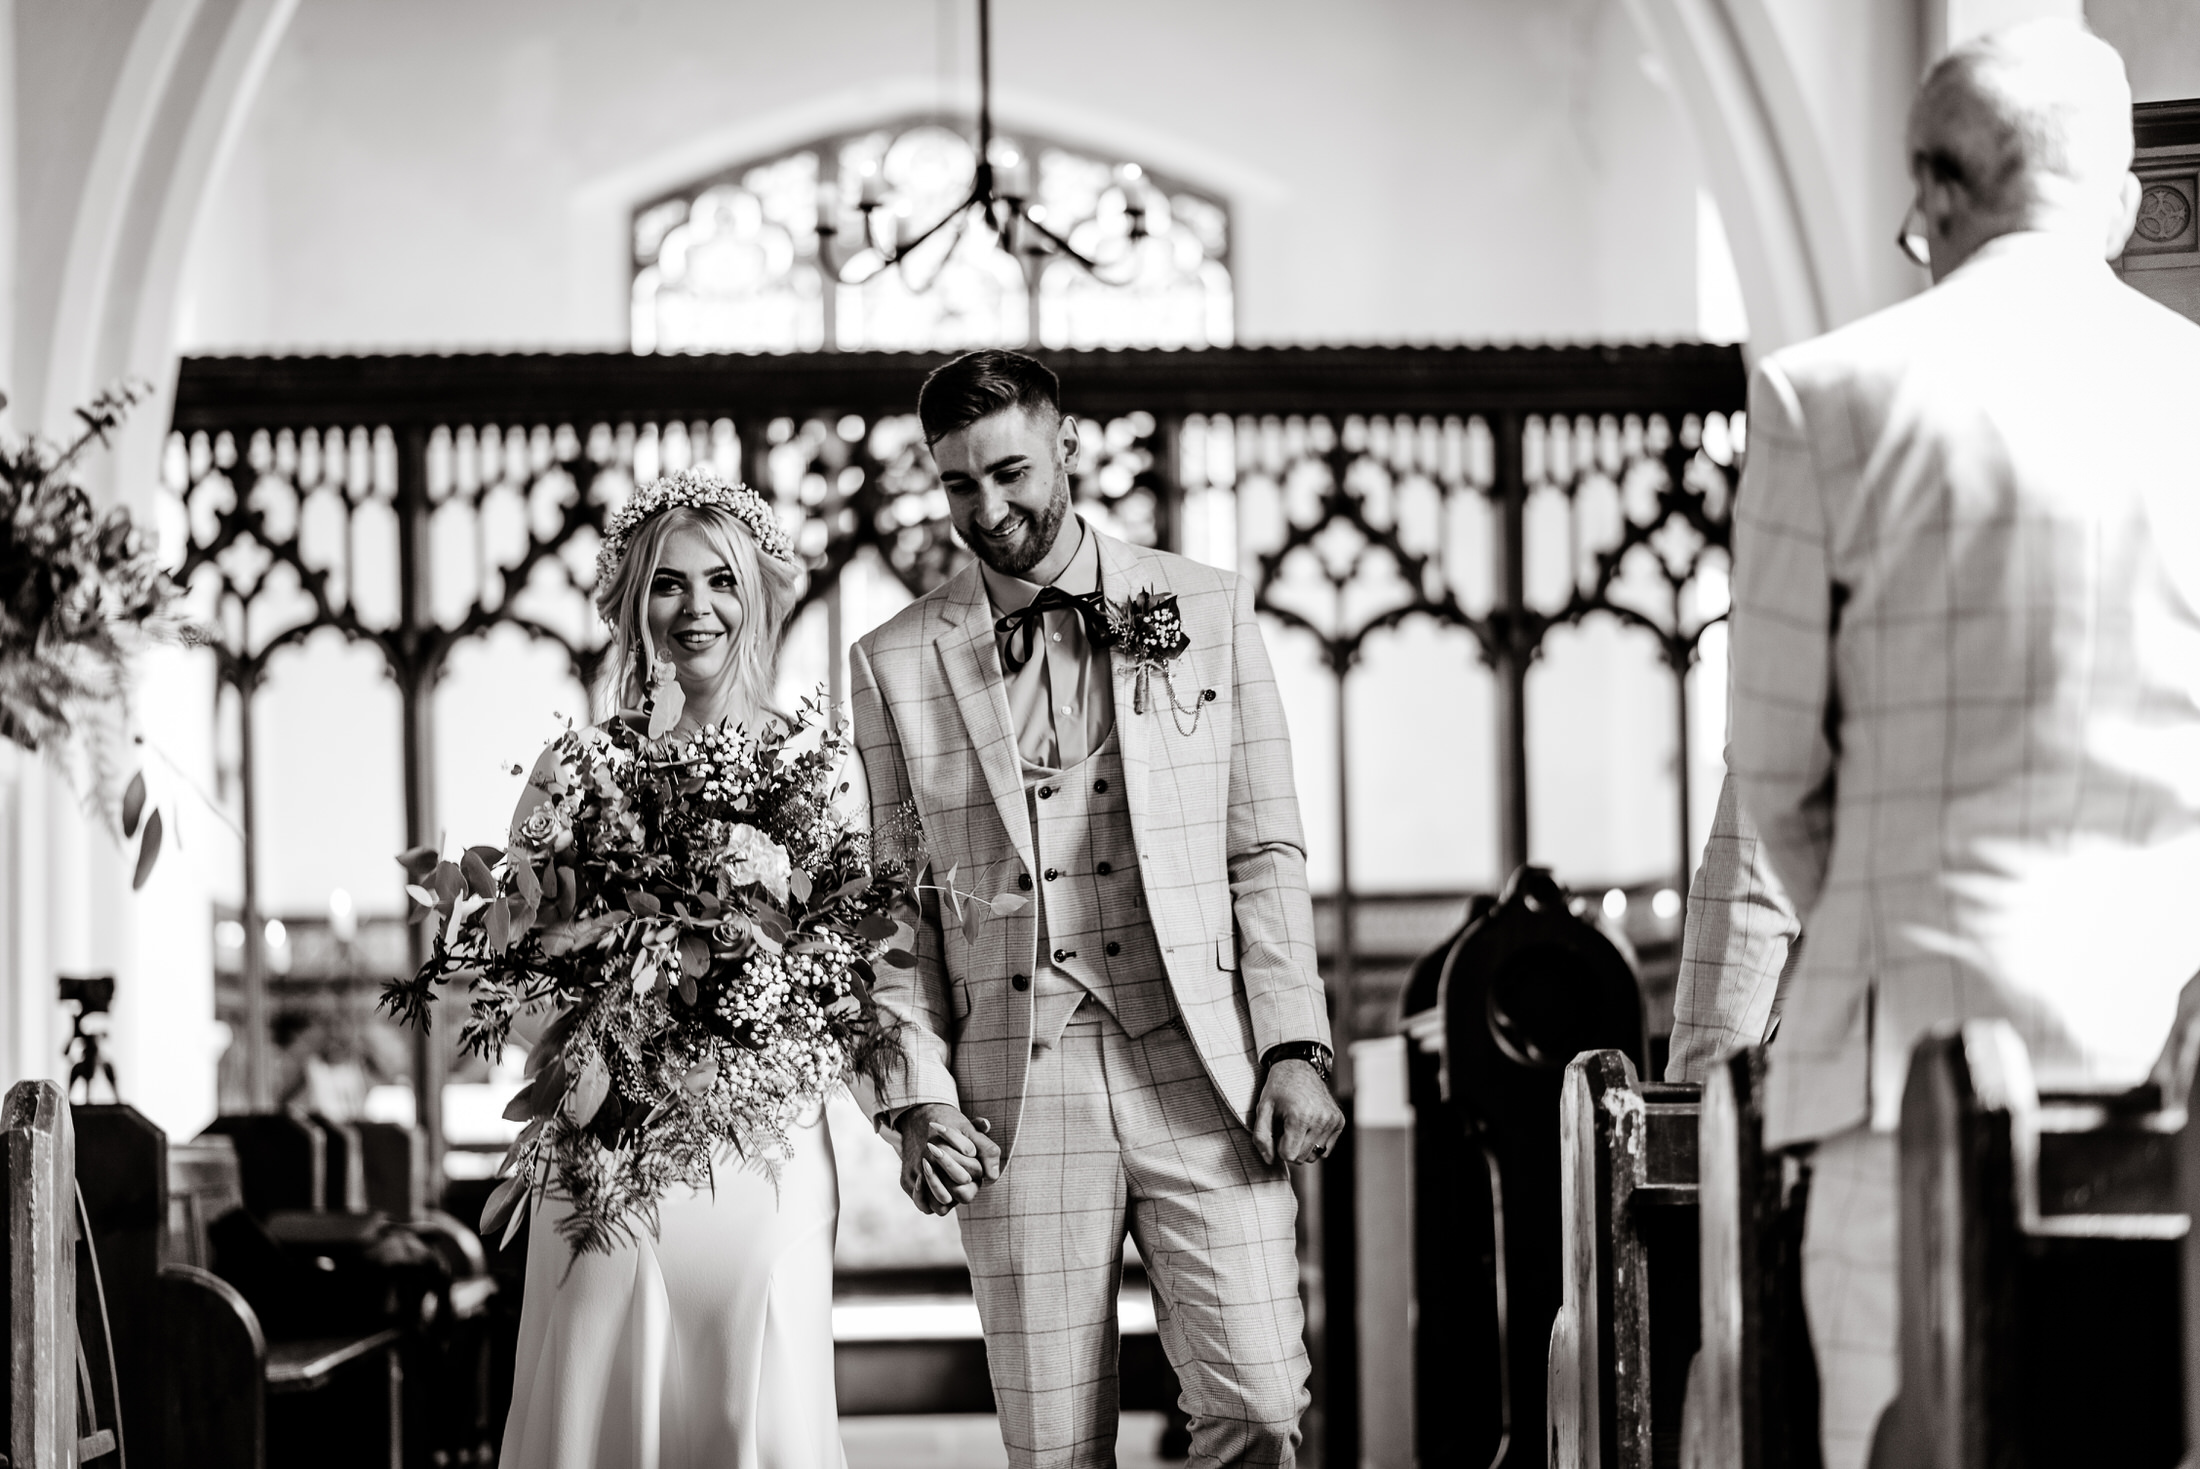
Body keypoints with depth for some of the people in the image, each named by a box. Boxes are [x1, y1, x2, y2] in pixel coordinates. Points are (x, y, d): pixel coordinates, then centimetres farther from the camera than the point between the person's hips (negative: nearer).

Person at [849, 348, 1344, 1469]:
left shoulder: (1205, 609, 9)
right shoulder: (895, 662, 9)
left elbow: (1266, 851, 8)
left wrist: (1291, 1050, -1)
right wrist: (917, 1097, -1)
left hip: (1199, 1070, 0)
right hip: (1017, 1091, 0)